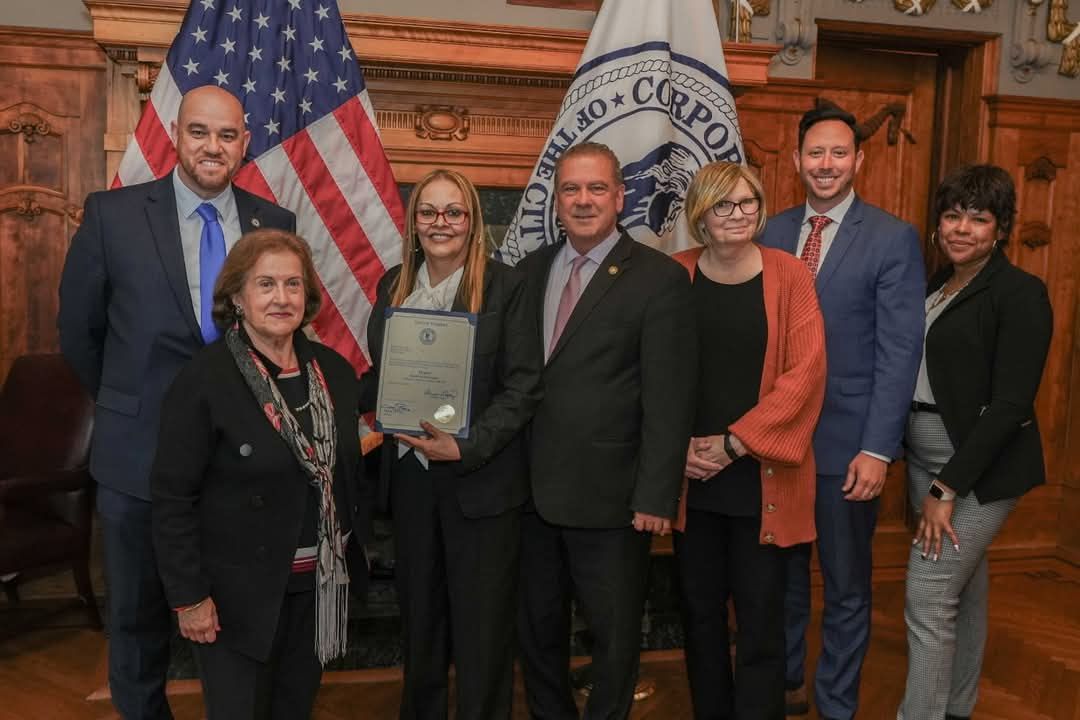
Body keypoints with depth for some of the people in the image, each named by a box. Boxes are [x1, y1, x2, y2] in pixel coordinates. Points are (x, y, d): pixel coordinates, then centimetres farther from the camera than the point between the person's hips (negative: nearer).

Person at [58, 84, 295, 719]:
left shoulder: (275, 224, -1)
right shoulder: (112, 214, -5)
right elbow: (79, 330, 3)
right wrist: (126, 404, 9)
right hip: (142, 452, -1)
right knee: (138, 614, 18)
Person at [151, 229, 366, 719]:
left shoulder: (335, 371, 0)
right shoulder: (203, 380, -16)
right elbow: (173, 499, -13)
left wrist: (353, 550, 8)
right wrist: (189, 596, -12)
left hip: (319, 585, 5)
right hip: (239, 592, -5)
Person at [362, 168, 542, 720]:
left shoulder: (505, 286, -8)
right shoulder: (393, 286, 7)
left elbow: (523, 387, -11)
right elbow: (381, 375, 13)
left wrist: (467, 446, -21)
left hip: (482, 479, -4)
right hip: (408, 473, 5)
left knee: (482, 625, 8)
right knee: (419, 615, 18)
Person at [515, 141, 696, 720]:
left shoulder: (659, 279, -9)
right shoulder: (533, 269, 7)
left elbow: (669, 401, -13)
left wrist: (656, 497, -15)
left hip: (608, 495, -5)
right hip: (532, 488, 5)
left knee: (614, 638, 14)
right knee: (536, 630, 21)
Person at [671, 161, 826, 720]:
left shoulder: (789, 275, -3)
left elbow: (805, 373, -9)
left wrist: (735, 443, -12)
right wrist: (677, 445, -9)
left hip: (762, 477, -2)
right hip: (691, 478, 2)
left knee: (761, 615, 5)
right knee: (700, 609, 14)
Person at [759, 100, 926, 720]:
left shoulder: (894, 238, -6)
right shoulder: (773, 232, 6)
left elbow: (900, 350, -10)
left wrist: (878, 449, -16)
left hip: (846, 438, -3)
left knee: (847, 585, 12)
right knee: (782, 570, 18)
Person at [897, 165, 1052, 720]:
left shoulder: (1020, 293, -12)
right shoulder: (934, 287, 9)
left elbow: (1009, 405, -18)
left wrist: (947, 488, -19)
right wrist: (929, 479, 3)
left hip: (978, 465, -7)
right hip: (924, 457, 7)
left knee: (928, 597, -6)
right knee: (964, 587, 19)